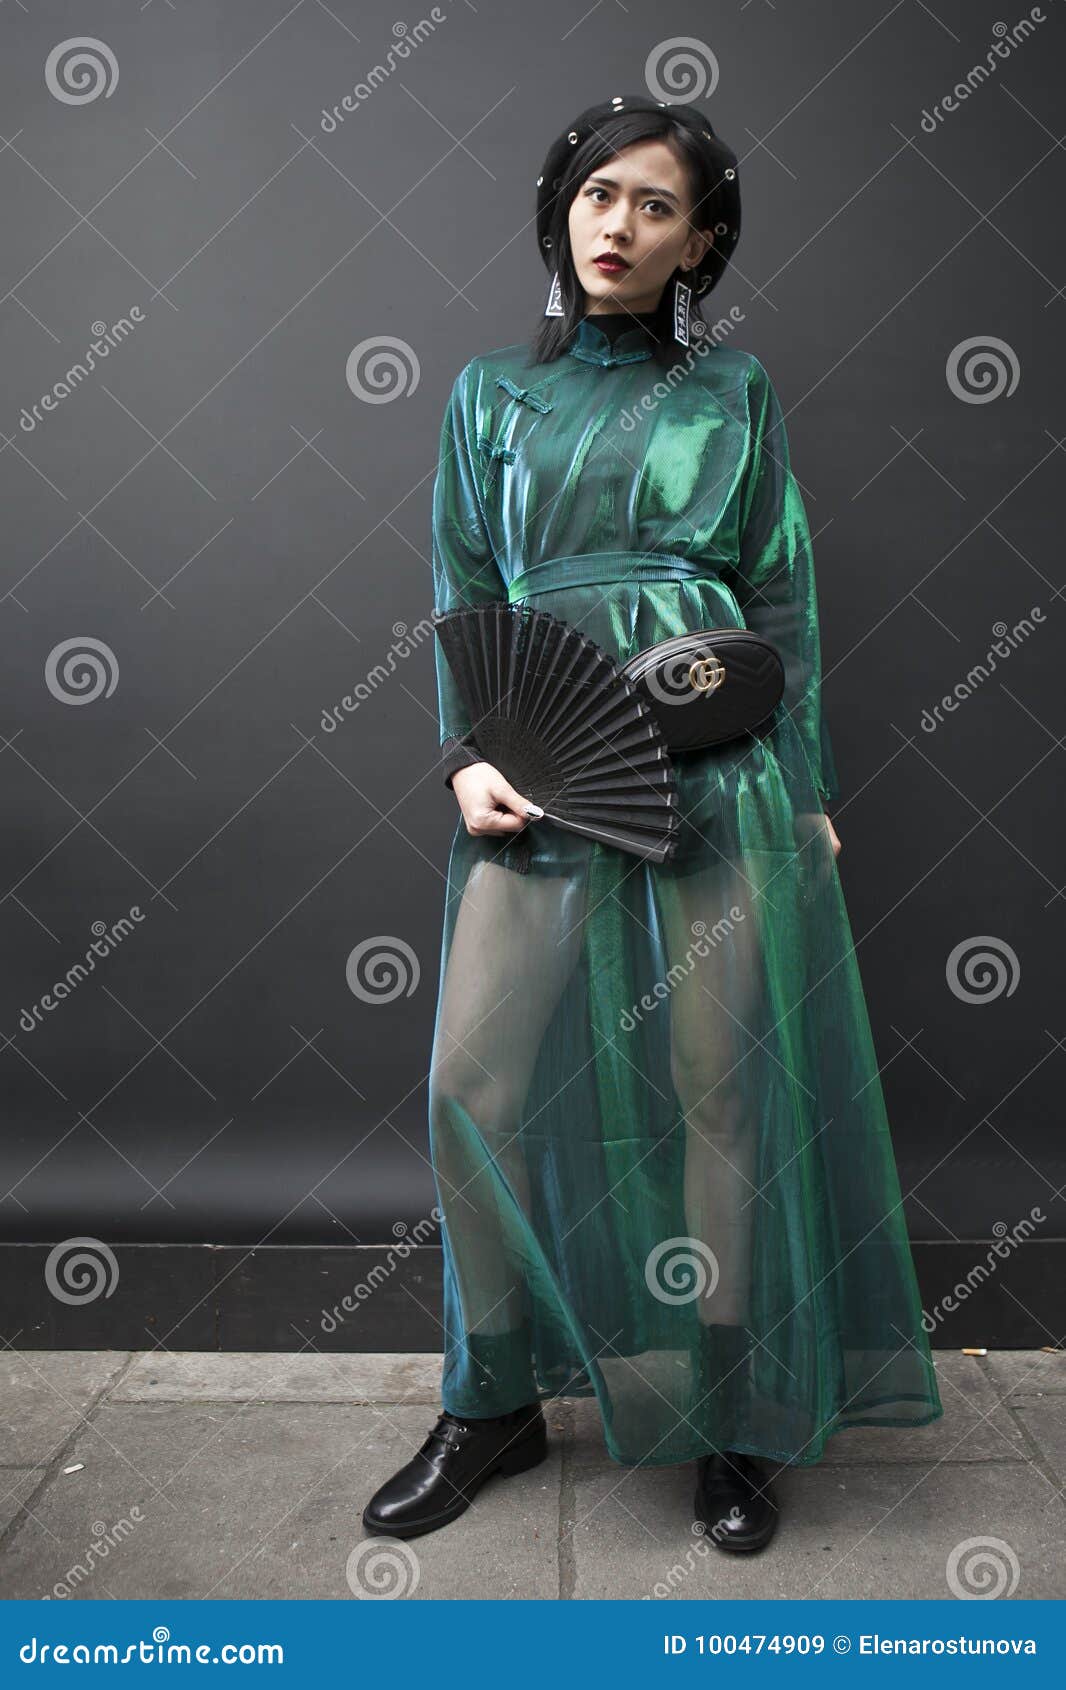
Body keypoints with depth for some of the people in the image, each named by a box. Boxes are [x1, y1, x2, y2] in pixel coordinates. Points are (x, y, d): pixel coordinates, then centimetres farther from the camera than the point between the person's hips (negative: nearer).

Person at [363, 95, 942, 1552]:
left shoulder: (734, 394, 11)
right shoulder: (491, 393, 14)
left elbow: (784, 605, 9)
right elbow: (461, 598, 10)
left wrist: (810, 791, 3)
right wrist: (467, 760, -4)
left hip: (719, 775, -1)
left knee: (724, 1092, 2)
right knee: (476, 1089, -3)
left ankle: (730, 1420, 21)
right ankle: (495, 1405, 19)